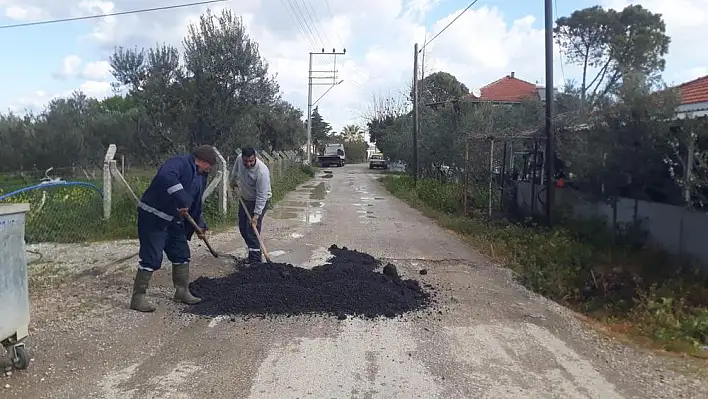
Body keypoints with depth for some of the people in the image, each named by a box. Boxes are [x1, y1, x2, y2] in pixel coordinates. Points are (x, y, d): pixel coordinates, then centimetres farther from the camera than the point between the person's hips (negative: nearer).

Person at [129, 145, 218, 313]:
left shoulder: (200, 176, 13)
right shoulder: (179, 163, -17)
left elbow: (196, 204, 21)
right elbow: (166, 177, -40)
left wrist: (199, 224, 16)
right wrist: (182, 201, -40)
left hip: (174, 221, 10)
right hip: (153, 218, -10)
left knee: (182, 255, 14)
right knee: (151, 259, -8)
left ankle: (182, 292, 27)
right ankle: (138, 298, 2)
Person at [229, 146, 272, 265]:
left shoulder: (262, 171, -34)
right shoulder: (239, 159, -16)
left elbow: (262, 196, -31)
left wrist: (256, 215, -31)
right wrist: (233, 182, 25)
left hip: (259, 201, -7)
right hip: (244, 198, 7)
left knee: (252, 229, -15)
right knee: (242, 228, 12)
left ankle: (256, 259, -9)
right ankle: (252, 252, 26)